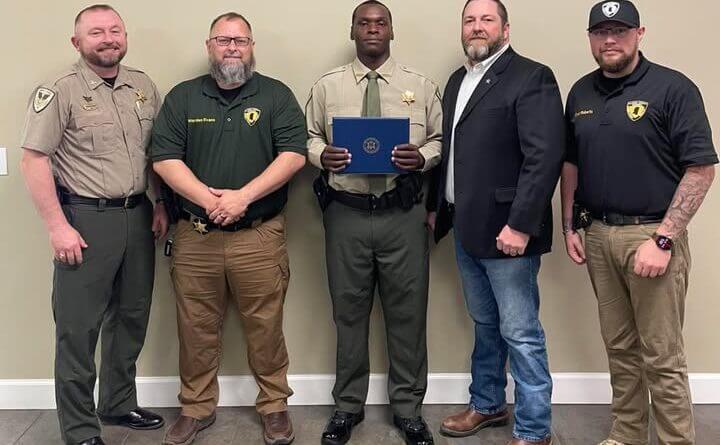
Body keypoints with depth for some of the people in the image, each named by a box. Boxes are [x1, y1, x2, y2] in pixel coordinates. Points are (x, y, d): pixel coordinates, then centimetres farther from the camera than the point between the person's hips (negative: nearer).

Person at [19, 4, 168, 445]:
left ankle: (119, 404, 33)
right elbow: (34, 160, -11)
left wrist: (161, 205, 10)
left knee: (132, 318, 15)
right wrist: (58, 227, -15)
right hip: (86, 219, -5)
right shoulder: (59, 92, -8)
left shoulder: (143, 85, 8)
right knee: (78, 328, 1)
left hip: (137, 216, 6)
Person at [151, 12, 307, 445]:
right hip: (196, 235, 2)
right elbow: (165, 158, 1)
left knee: (266, 327, 4)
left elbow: (294, 154, -6)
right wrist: (208, 198, -14)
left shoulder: (276, 95, 4)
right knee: (197, 328, 9)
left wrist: (243, 195, -16)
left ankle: (275, 406, 21)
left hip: (260, 235, -1)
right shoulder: (182, 97, 8)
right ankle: (197, 408, 24)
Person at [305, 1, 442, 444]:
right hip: (346, 212, 1)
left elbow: (441, 140, 6)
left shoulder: (421, 86, 6)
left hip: (403, 214, 0)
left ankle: (408, 408, 23)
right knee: (349, 311, 10)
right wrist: (322, 155, -12)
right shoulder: (327, 87, 7)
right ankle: (348, 405, 26)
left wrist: (422, 157, -15)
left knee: (407, 311, 6)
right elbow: (309, 137, 10)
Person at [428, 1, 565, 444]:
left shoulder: (532, 78, -10)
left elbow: (545, 156, -18)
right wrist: (437, 206, 16)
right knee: (485, 324, 20)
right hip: (466, 227, 8)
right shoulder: (458, 80, 16)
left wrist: (520, 224, -22)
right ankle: (487, 404, 35)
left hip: (505, 229, -7)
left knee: (521, 334, 0)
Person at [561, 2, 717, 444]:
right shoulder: (581, 93, 10)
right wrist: (570, 226, 10)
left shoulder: (673, 88, -8)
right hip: (597, 235, 5)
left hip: (651, 234, -5)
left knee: (662, 356, -1)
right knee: (620, 346, 15)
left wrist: (662, 239, -17)